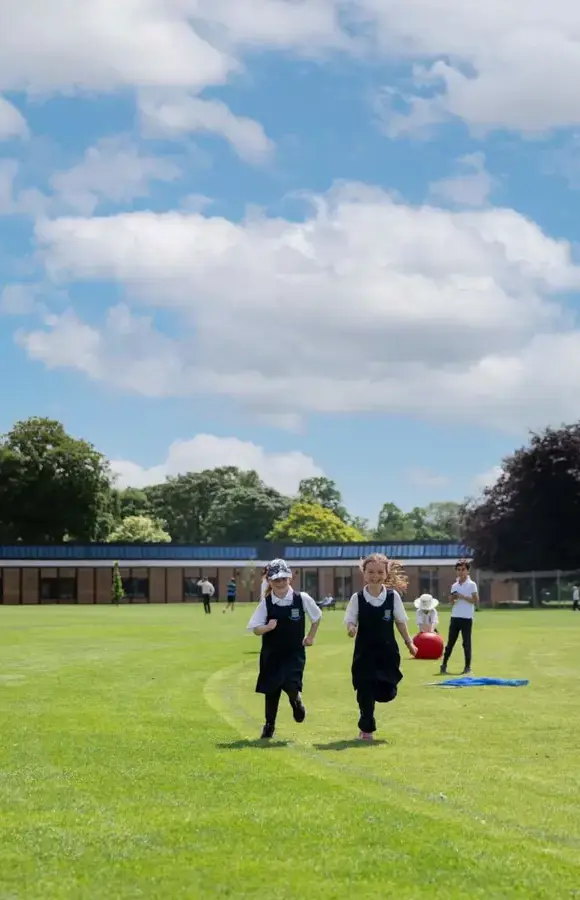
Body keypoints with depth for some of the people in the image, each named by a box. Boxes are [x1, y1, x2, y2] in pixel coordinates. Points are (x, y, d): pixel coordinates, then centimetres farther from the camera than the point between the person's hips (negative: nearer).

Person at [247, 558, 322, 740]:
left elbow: (317, 617, 10)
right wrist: (267, 627, -25)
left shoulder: (302, 599, -8)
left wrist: (311, 637, 10)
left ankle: (296, 700, 17)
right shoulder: (266, 603, -8)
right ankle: (269, 726, 22)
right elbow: (255, 629, -6)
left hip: (294, 652, -1)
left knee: (291, 685, -19)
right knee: (271, 690, 6)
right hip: (271, 653, 1)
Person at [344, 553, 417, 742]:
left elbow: (400, 621, 7)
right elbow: (350, 621, -3)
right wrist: (351, 629, -26)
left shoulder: (393, 596, -3)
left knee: (387, 692, -2)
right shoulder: (357, 598, -7)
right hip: (364, 651, -1)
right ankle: (366, 729, 12)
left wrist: (409, 643, 8)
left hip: (387, 650, 1)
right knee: (365, 691, -3)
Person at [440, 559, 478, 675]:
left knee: (466, 643, -1)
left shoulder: (471, 585, -3)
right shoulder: (454, 585, 12)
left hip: (467, 618, -4)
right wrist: (452, 599, -5)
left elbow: (476, 601, -8)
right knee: (450, 642, 5)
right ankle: (444, 665, 7)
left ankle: (468, 667, 5)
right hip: (455, 617, 4)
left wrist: (463, 597, -16)